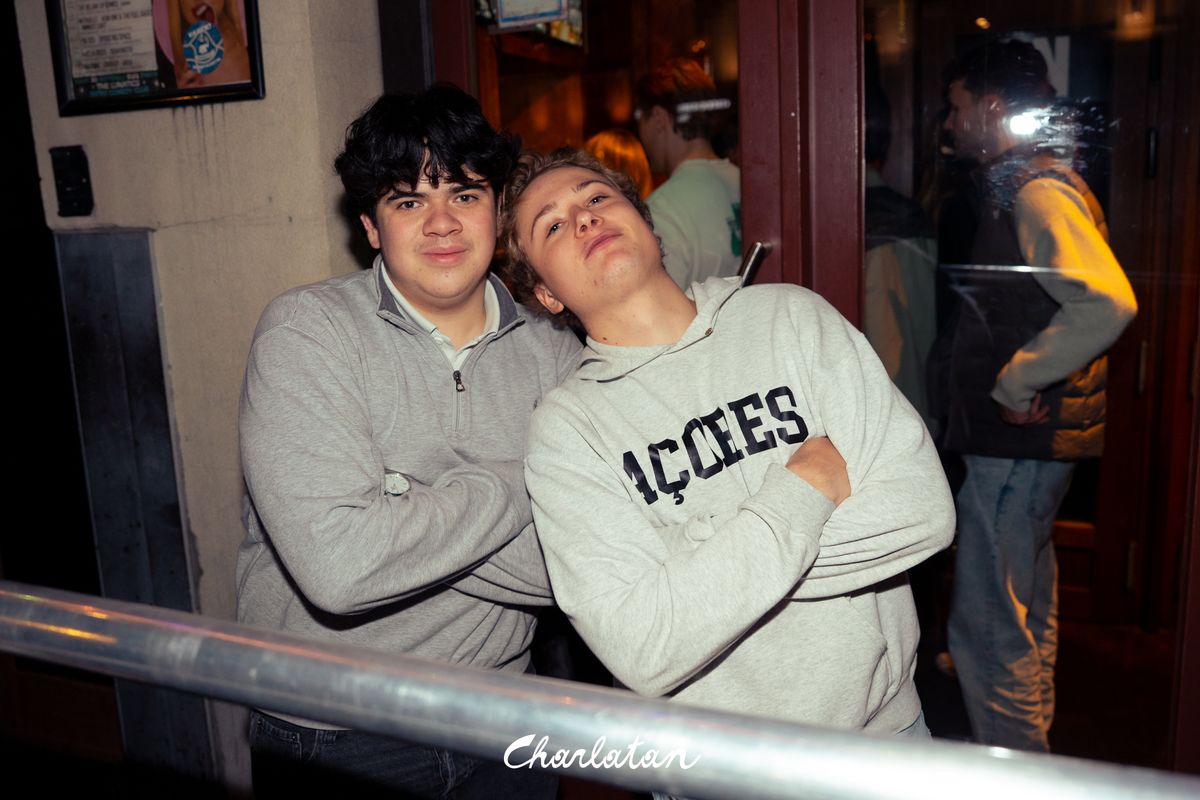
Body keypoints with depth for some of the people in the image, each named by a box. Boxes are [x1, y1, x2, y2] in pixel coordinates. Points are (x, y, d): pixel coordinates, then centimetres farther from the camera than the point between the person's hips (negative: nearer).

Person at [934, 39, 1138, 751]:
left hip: (1018, 441, -11)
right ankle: (1031, 735, 44)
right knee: (1027, 607, 25)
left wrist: (1017, 380, -24)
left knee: (987, 624, -3)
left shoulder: (1037, 190, -18)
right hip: (1027, 436, 11)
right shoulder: (1026, 184, 14)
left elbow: (1108, 301, -32)